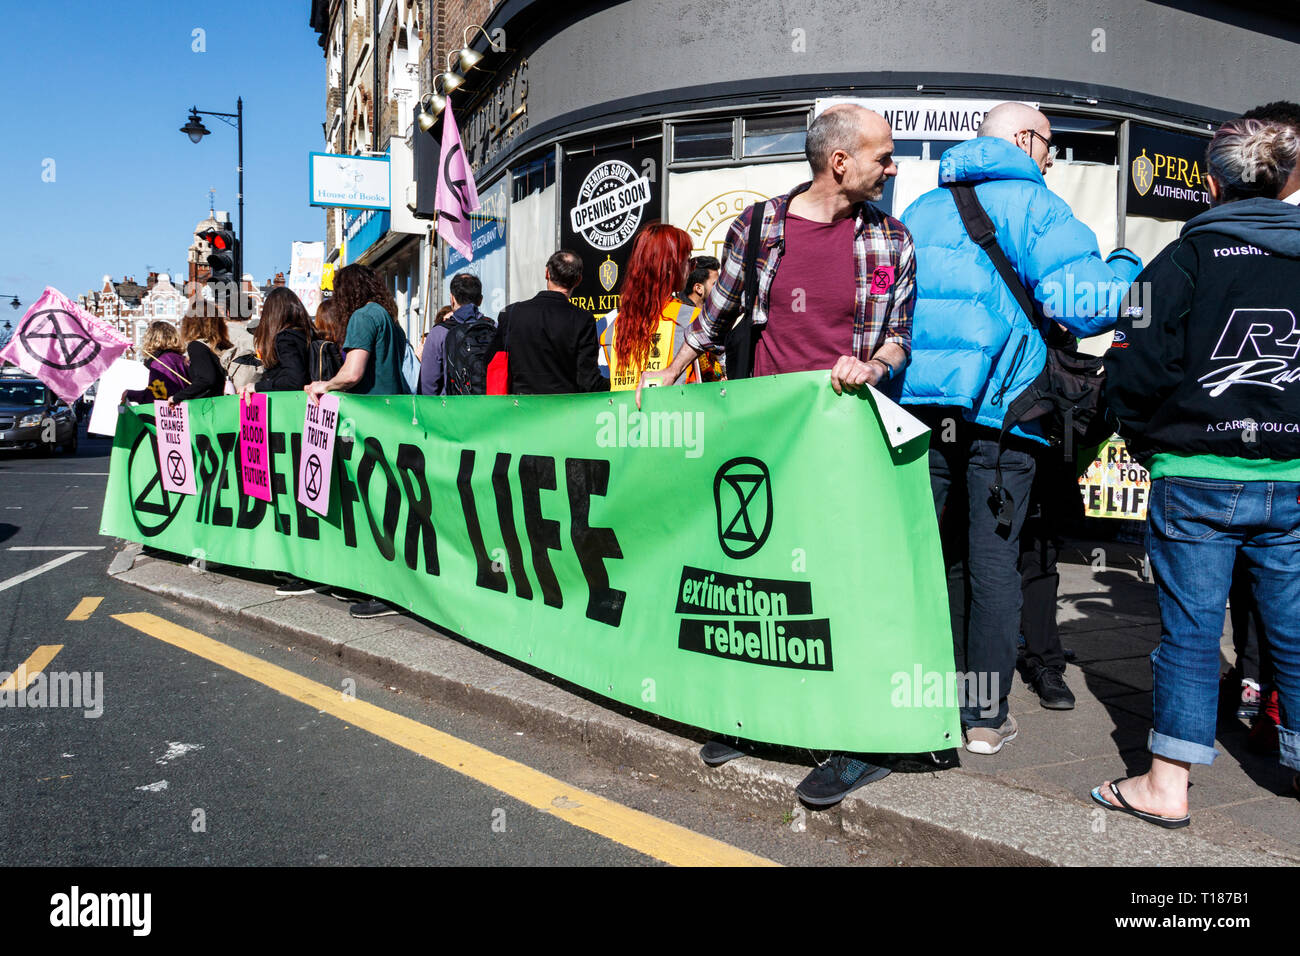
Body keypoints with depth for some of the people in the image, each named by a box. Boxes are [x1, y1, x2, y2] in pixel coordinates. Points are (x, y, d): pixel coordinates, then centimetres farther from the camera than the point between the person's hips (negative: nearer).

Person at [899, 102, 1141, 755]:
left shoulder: (921, 210, 18)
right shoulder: (1033, 205, 0)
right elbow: (1080, 302, -10)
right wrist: (1127, 266, 8)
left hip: (918, 402, 5)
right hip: (999, 408, -4)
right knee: (994, 561, 2)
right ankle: (986, 716, 8)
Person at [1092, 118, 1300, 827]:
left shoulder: (1185, 258, -6)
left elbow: (1136, 371, -12)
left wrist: (1148, 442, 4)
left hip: (1195, 480, -3)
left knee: (1189, 629, 2)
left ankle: (1167, 783, 8)